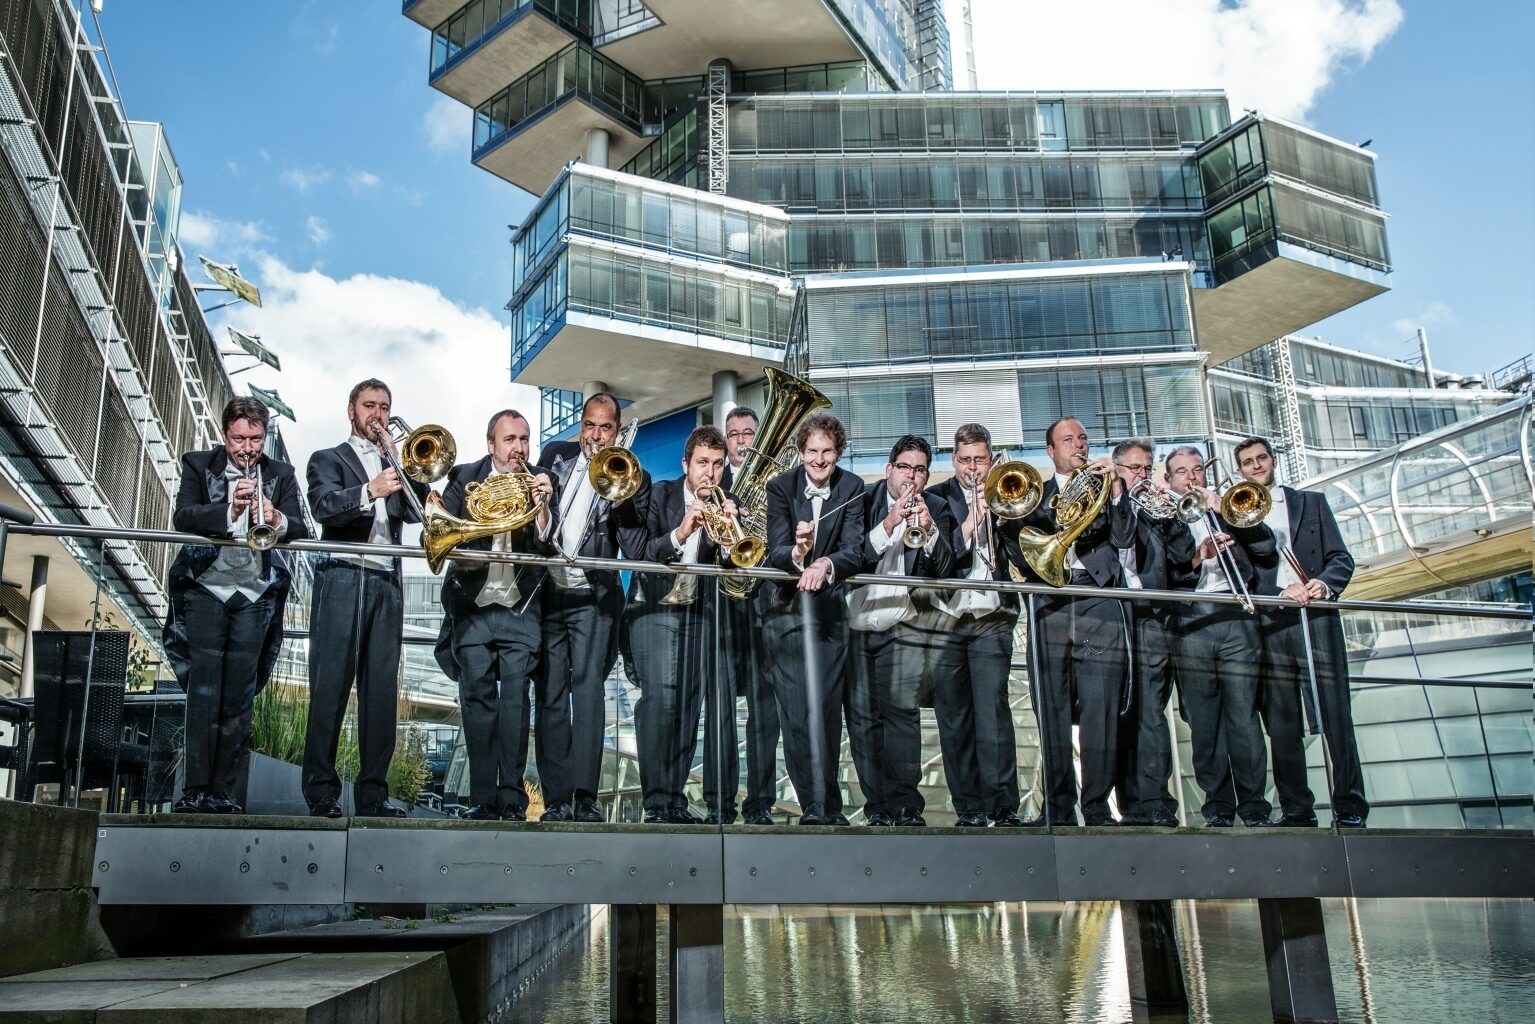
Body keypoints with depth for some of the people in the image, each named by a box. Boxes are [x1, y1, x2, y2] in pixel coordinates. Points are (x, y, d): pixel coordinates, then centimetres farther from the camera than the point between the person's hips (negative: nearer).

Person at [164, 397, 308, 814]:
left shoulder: (281, 474, 8)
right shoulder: (199, 465, 5)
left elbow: (300, 529, -1)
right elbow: (183, 516, -10)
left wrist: (277, 520, -24)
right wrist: (229, 511, -27)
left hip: (255, 595, 1)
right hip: (207, 587, -1)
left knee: (239, 697, 1)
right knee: (204, 688, -7)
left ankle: (222, 791, 5)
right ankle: (195, 790, -4)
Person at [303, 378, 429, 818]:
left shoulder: (396, 465, 25)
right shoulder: (328, 460, 14)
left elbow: (415, 510, 7)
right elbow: (325, 507, -7)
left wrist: (400, 462, -1)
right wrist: (370, 490, -24)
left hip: (386, 584, 4)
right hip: (342, 579, -4)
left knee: (382, 691, -1)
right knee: (330, 687, -7)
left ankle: (373, 793, 1)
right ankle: (322, 793, -5)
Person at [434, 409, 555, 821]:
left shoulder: (538, 485, 6)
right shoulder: (465, 478, 8)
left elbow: (547, 549, -4)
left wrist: (542, 508, -18)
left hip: (520, 607, 0)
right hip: (473, 605, 1)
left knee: (515, 698, -4)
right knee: (477, 698, 0)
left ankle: (512, 796, 0)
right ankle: (482, 798, 6)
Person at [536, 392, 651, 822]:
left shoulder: (633, 478, 1)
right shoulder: (555, 455, 9)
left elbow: (636, 551, -7)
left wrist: (620, 500, -18)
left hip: (592, 598, -3)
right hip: (547, 593, 3)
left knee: (588, 689, -13)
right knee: (550, 697, 2)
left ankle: (585, 796, -13)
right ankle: (556, 799, 5)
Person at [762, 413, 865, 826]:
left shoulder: (852, 489, -3)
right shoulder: (780, 486, -4)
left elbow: (854, 551, -14)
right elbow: (775, 552, -14)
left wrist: (825, 565, -36)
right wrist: (796, 553, -37)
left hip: (829, 606, 0)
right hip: (784, 606, 0)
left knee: (827, 706, -1)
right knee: (795, 709, -4)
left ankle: (822, 807, 6)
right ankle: (820, 806, 1)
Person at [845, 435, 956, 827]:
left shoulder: (936, 509, 5)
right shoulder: (864, 500, 3)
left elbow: (943, 570, -3)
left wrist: (928, 530, -18)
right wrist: (889, 525, -19)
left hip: (905, 623, -1)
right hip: (857, 620, 1)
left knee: (901, 709, -12)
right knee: (862, 715, 2)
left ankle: (906, 805, -5)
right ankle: (877, 806, 10)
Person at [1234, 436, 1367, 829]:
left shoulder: (1311, 502, 17)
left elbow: (1342, 558, 10)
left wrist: (1324, 584, -10)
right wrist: (1282, 592, -14)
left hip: (1317, 619, 0)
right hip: (1269, 624, 1)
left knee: (1336, 717, -5)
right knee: (1281, 725, -1)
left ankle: (1350, 810, 0)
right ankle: (1296, 810, 4)